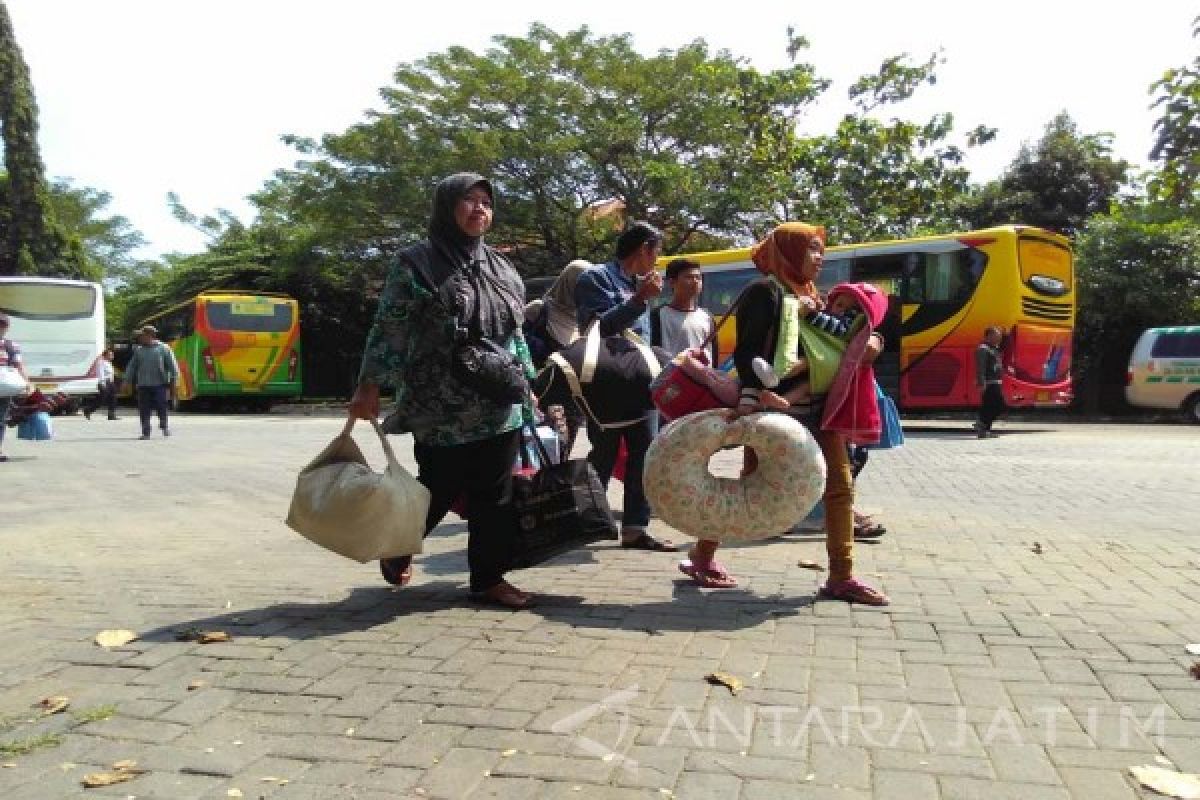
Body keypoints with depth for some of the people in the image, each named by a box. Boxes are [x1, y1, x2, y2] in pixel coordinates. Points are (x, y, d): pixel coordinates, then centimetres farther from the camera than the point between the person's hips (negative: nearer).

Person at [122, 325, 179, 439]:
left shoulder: (163, 348, 2)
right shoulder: (138, 350, 13)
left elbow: (172, 366, 1)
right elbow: (132, 367, 17)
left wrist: (172, 382, -4)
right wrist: (127, 381, 11)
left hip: (160, 384, -3)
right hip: (143, 386, 3)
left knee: (161, 407, -4)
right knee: (144, 410, 0)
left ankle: (164, 426, 22)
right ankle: (145, 432, 7)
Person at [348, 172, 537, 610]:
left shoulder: (501, 267, 13)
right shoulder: (416, 262, -2)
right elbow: (388, 329, -4)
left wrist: (528, 385, 17)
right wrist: (369, 386, -9)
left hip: (501, 407, 5)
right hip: (443, 410, -5)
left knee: (496, 494, 6)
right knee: (438, 492, 4)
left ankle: (489, 577, 20)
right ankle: (396, 550, 33)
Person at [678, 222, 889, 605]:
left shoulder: (810, 295, 17)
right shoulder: (766, 290, -8)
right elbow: (747, 351, -17)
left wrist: (868, 340, -1)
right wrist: (751, 394, -31)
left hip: (816, 408, 8)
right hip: (775, 409, -8)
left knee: (840, 485, 5)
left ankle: (841, 577, 13)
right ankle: (702, 555, 18)